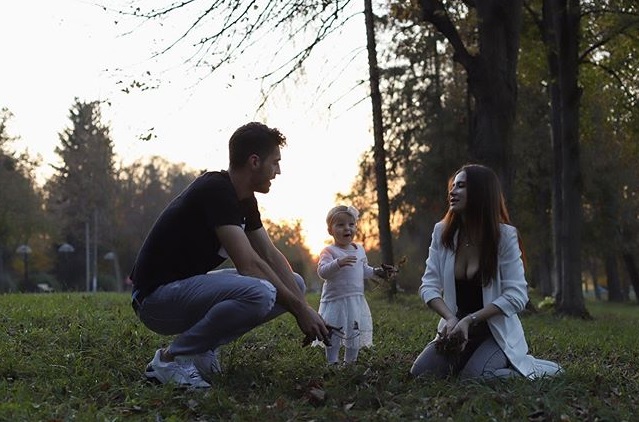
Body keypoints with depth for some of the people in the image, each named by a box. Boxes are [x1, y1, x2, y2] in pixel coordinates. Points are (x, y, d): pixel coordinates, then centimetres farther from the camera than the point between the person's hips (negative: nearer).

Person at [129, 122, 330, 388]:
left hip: (188, 287, 10)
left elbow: (271, 257, 8)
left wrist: (304, 308, -4)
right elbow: (248, 265, -26)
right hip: (156, 297, -10)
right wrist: (300, 309, -19)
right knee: (259, 293, -34)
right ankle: (171, 359, -15)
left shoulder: (245, 201, 9)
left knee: (294, 285, 5)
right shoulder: (216, 190, -21)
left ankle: (202, 349, 5)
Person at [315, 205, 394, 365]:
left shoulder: (359, 250, 11)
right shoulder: (329, 251, -10)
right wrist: (338, 263, -38)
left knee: (355, 333, 14)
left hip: (356, 300, 7)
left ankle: (350, 361, 27)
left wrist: (376, 271, 10)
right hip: (335, 301, -6)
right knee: (333, 334, -5)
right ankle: (332, 362, 6)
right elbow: (322, 271, -25)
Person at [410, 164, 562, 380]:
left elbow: (516, 295, -17)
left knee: (473, 377, -26)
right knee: (421, 373, -14)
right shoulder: (442, 232, -4)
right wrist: (451, 319, -22)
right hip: (457, 329, 4)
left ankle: (528, 367, 3)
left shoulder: (504, 236, -14)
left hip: (497, 333, -4)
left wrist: (469, 320, -23)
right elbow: (429, 286, -4)